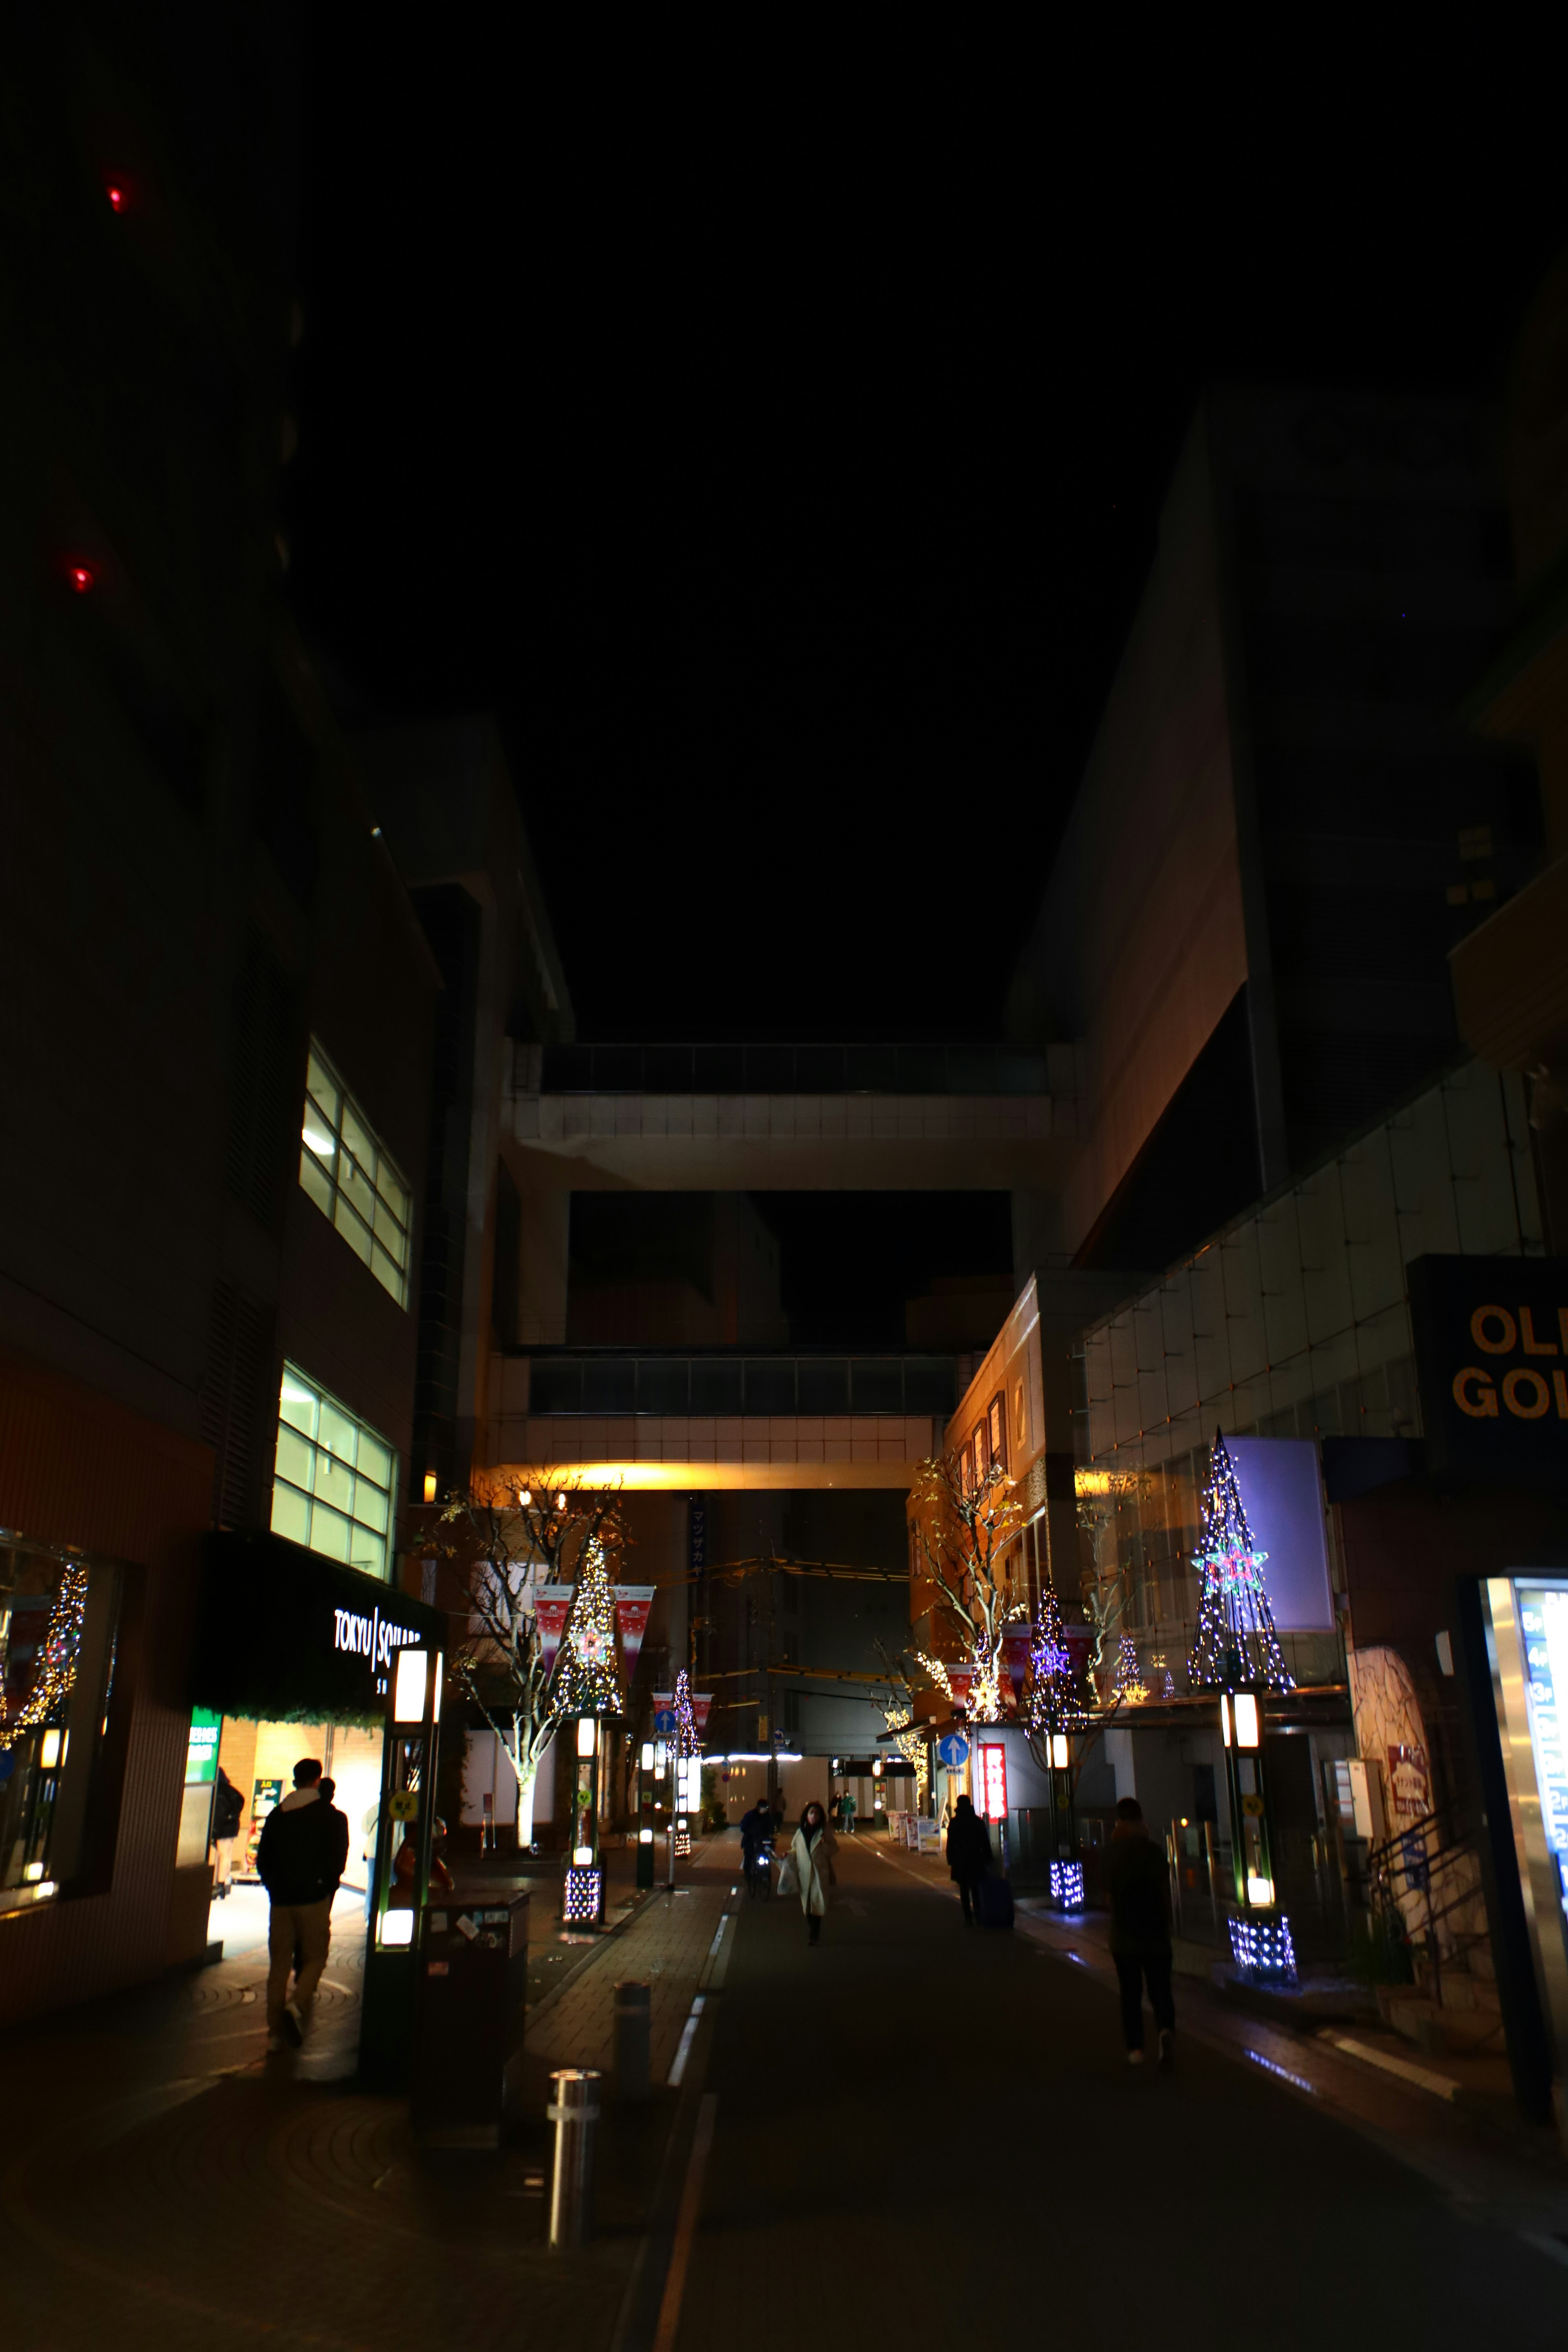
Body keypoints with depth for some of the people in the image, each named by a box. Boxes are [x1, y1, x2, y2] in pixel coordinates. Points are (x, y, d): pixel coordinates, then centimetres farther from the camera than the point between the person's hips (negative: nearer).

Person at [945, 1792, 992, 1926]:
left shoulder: (954, 1823, -4)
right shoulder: (978, 1821, 0)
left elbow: (950, 1844, -2)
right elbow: (985, 1843, 3)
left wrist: (950, 1862, 2)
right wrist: (988, 1860, 9)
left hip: (960, 1861, -1)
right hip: (976, 1859, 2)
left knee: (964, 1890, 6)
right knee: (975, 1889, 9)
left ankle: (968, 1918, 2)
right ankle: (977, 1916, -1)